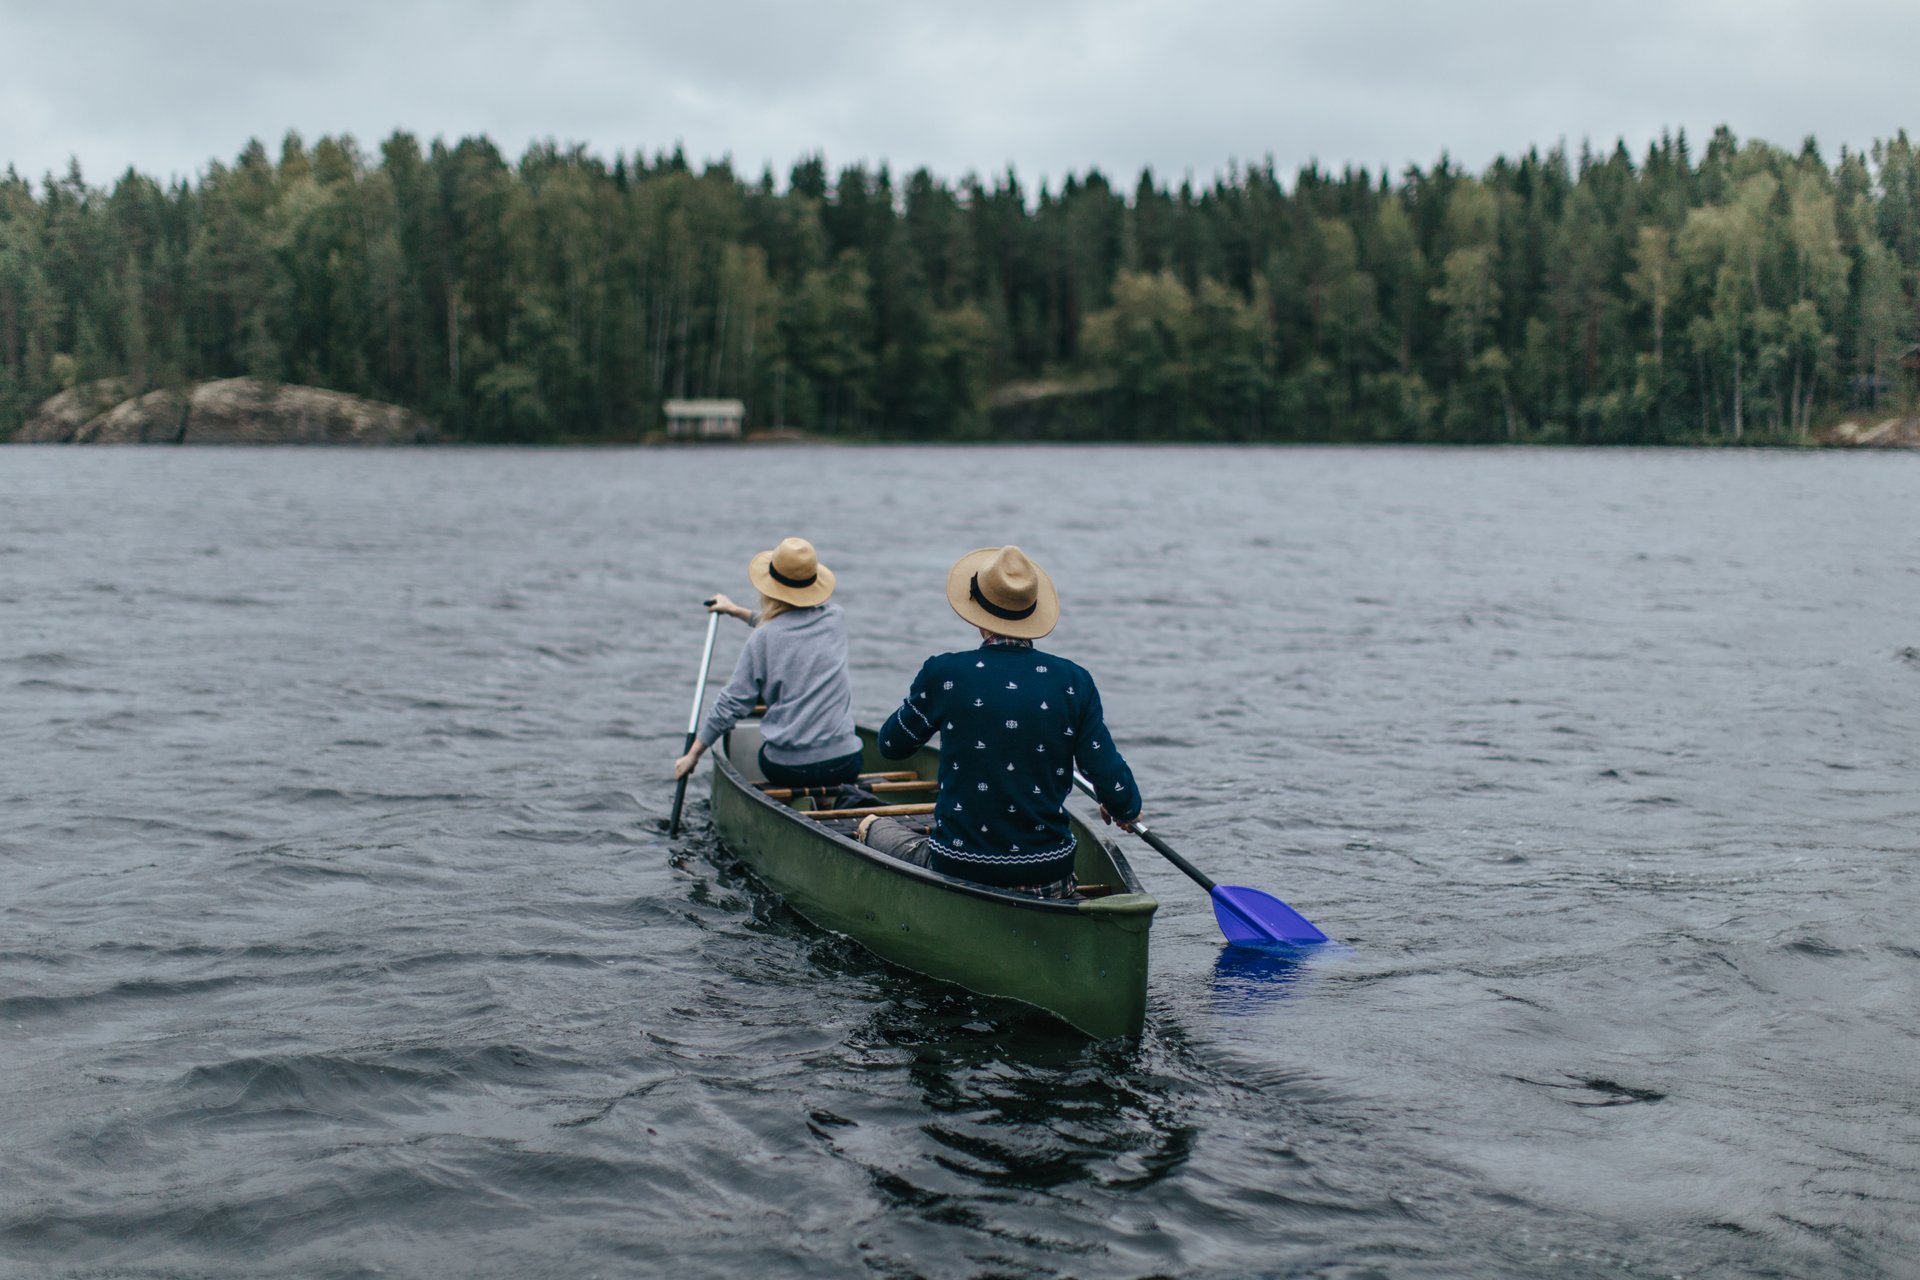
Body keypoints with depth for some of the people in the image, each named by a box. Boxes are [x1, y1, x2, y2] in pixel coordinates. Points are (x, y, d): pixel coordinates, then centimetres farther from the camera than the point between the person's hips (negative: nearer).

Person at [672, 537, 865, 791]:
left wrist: (693, 754, 8)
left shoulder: (762, 639, -5)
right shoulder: (836, 618, 6)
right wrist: (739, 612, 37)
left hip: (786, 767, -2)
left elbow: (732, 703, -2)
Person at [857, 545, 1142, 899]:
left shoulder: (943, 673, -9)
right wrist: (1126, 811, 17)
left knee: (872, 826, 28)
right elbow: (1118, 796, -6)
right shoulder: (1074, 681, -5)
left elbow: (891, 745, 9)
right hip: (1048, 879, 1)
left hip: (958, 871, 0)